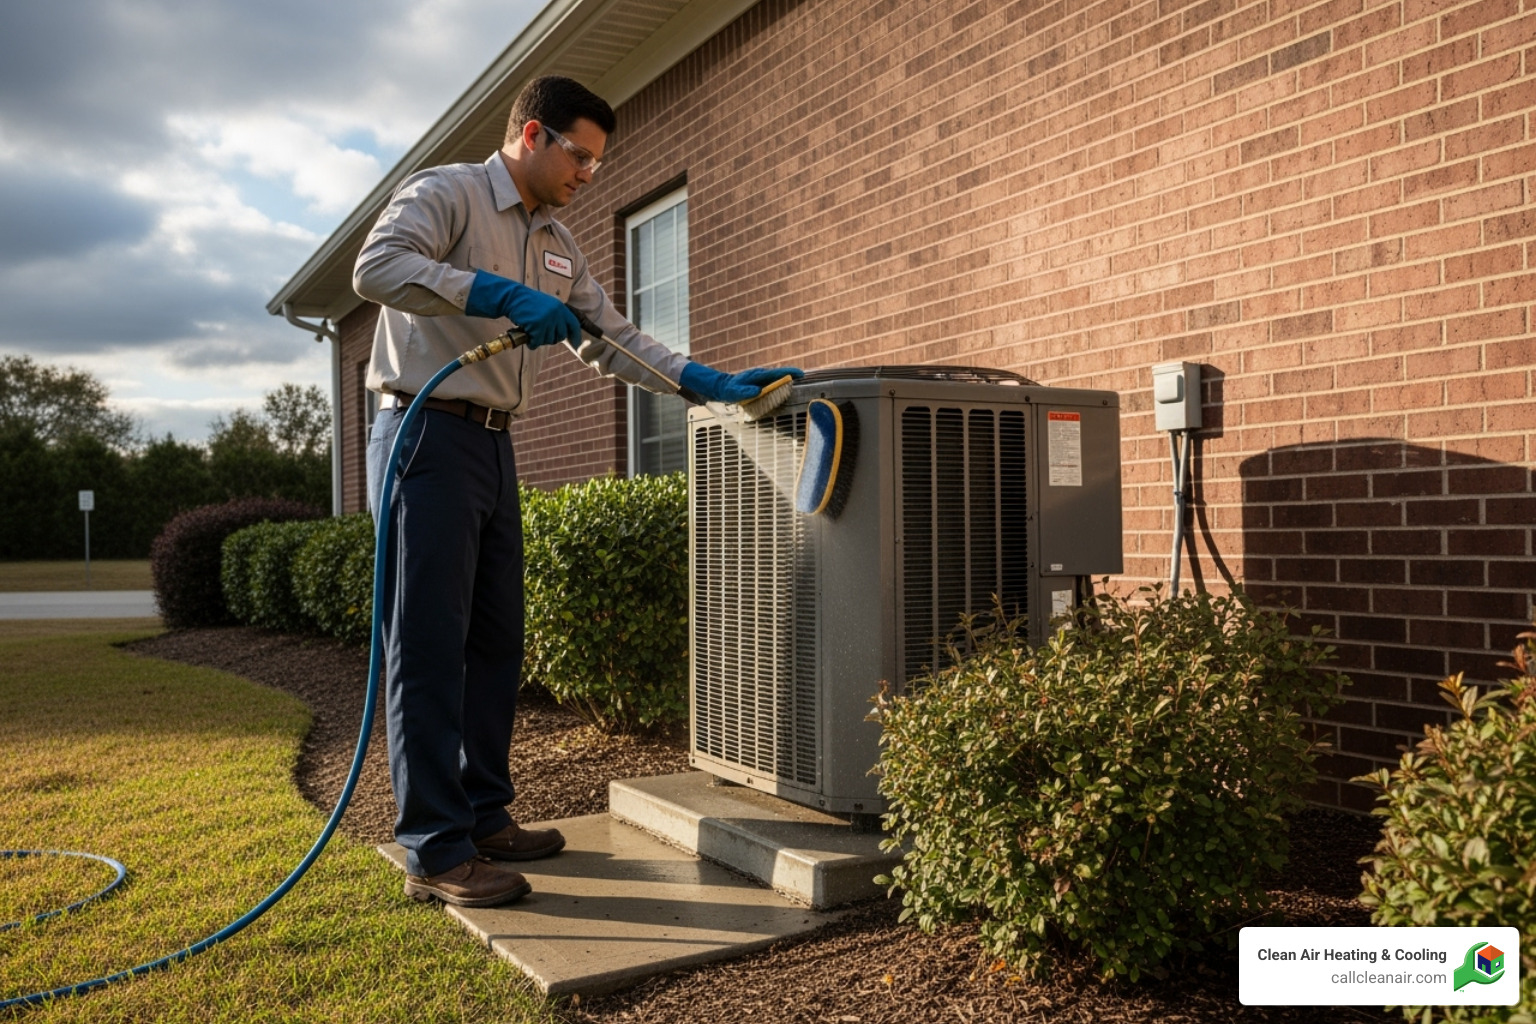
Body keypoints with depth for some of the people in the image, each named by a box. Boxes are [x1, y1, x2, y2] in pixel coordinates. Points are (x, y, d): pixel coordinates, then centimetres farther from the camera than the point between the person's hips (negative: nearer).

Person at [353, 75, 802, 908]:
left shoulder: (556, 245, 20)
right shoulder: (445, 193, -4)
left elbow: (613, 342, 18)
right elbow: (376, 267, -22)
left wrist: (714, 385, 9)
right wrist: (500, 294, -25)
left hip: (494, 448, 9)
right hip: (427, 436, -9)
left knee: (495, 643, 11)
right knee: (430, 647, -8)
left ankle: (484, 816, 22)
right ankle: (436, 852, -3)